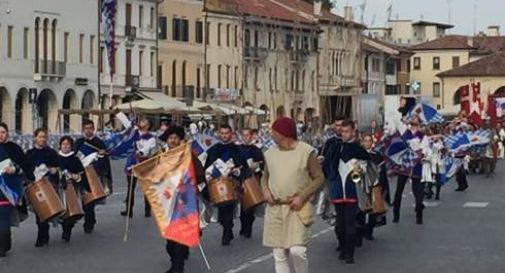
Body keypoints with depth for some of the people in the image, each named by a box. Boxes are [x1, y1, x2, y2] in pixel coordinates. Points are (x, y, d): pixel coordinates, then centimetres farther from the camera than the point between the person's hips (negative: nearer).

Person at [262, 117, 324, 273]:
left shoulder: (306, 152, -6)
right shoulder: (270, 154, 7)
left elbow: (319, 178, -4)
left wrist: (302, 197, -15)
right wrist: (265, 189, -1)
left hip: (297, 208, -4)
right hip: (275, 209, 4)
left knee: (297, 250, -17)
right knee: (279, 254, 4)